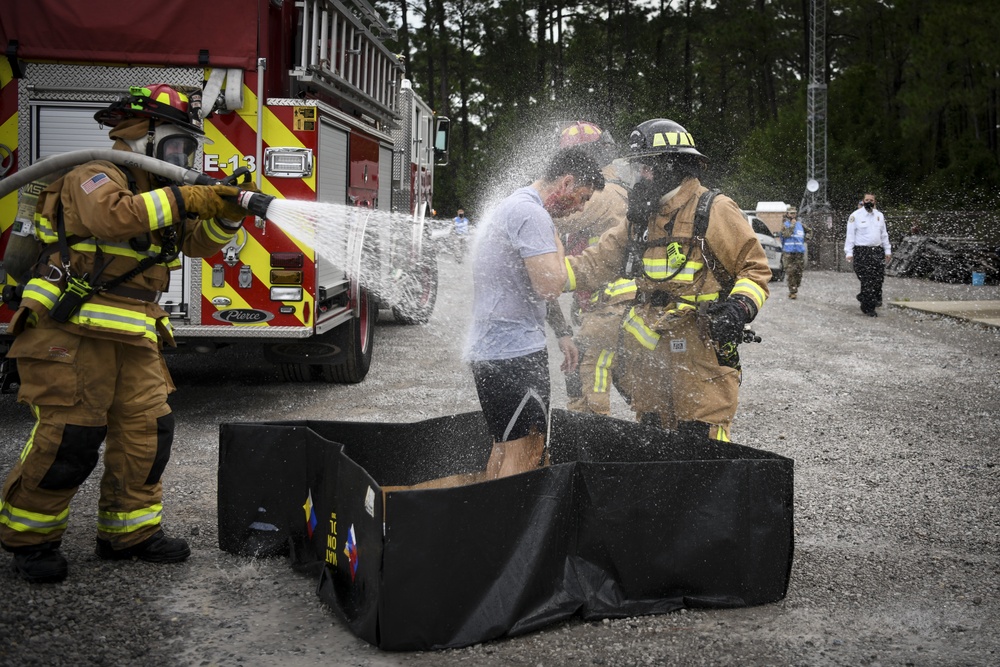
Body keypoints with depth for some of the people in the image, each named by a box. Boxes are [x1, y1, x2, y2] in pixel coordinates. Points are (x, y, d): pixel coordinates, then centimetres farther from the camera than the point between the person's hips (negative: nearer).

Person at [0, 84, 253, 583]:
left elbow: (198, 242, 19)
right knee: (68, 439, -9)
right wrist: (183, 199, -25)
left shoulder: (157, 193, 21)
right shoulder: (97, 176, -7)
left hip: (132, 336, 9)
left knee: (148, 431, 4)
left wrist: (226, 210, 0)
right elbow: (112, 216, -28)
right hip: (73, 331, -9)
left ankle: (129, 532, 16)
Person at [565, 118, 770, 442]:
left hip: (700, 349, -6)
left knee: (701, 442, -6)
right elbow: (597, 262, 12)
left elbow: (755, 267, -4)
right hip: (648, 353, 7)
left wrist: (739, 308, -21)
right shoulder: (640, 217, 15)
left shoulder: (714, 211, -5)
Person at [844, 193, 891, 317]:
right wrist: (849, 252, -10)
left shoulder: (879, 215, 14)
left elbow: (884, 234, 21)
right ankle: (868, 308, -1)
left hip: (877, 250, 5)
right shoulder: (855, 216, -1)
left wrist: (887, 251, 17)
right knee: (867, 280, -7)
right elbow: (850, 235, -3)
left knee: (879, 278, -2)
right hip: (862, 252, -5)